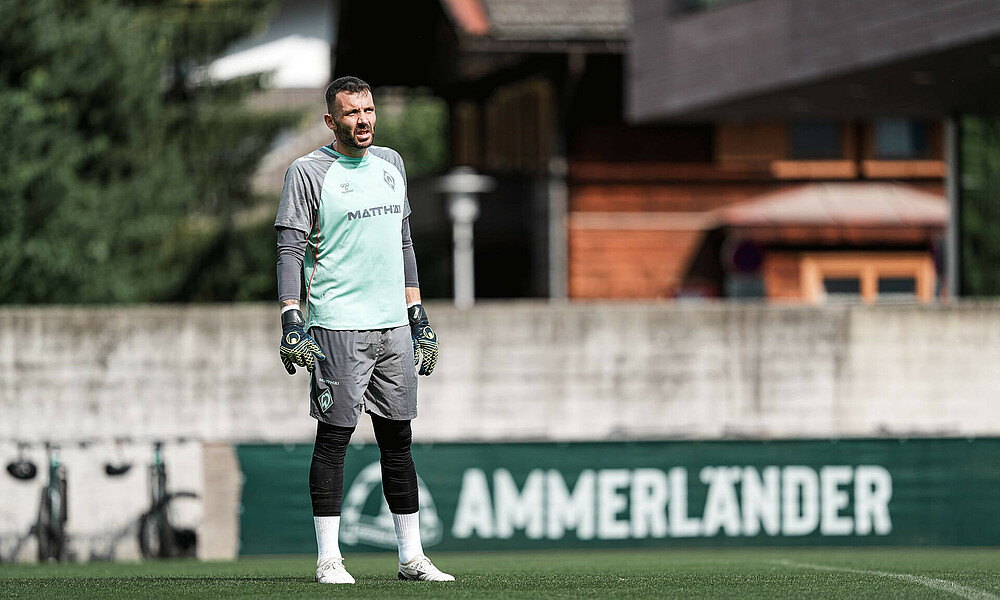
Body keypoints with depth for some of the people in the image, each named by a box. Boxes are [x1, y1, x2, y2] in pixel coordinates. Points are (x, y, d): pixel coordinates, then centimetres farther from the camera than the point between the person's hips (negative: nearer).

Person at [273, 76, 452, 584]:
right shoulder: (308, 173, -5)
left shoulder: (390, 164, 14)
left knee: (398, 438, 8)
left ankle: (412, 556, 12)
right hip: (338, 327, -6)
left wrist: (418, 314, 18)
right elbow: (289, 250, -8)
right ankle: (328, 559, -1)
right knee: (334, 437, -5)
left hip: (393, 325, 6)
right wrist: (291, 321, -18)